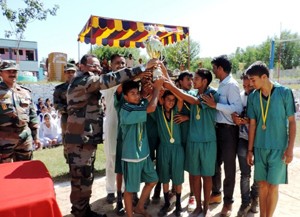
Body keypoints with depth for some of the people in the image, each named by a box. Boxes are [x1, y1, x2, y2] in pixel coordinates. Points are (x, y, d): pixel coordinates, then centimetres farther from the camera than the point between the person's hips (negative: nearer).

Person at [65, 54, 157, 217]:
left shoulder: (87, 84, 20)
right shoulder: (83, 80, -14)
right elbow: (110, 80, -26)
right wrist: (143, 67, -26)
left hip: (86, 139, 10)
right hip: (81, 140, -10)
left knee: (86, 178, 17)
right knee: (82, 180, 1)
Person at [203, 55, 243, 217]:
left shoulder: (231, 85, -14)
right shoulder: (222, 85, 12)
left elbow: (237, 108, -23)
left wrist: (215, 105, -25)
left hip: (229, 130, -9)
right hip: (218, 128, 9)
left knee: (228, 166, 6)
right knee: (215, 163, 19)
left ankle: (228, 202, 23)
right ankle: (216, 194, 38)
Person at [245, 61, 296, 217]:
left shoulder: (285, 93, -8)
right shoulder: (253, 97, 1)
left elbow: (292, 122, -4)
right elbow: (252, 124, 5)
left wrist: (290, 148, -8)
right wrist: (250, 149, 6)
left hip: (278, 148, -3)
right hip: (259, 148, 3)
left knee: (273, 186, 4)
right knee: (262, 185, 11)